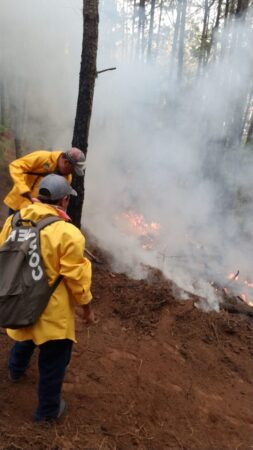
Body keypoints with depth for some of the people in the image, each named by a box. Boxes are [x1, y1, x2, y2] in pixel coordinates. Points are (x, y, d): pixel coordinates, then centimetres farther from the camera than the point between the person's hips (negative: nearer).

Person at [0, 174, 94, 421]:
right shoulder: (68, 234, -24)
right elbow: (76, 277, -17)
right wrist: (86, 307, -1)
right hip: (52, 310, -7)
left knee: (26, 337, 37)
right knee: (53, 362, 15)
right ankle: (48, 410, 35)